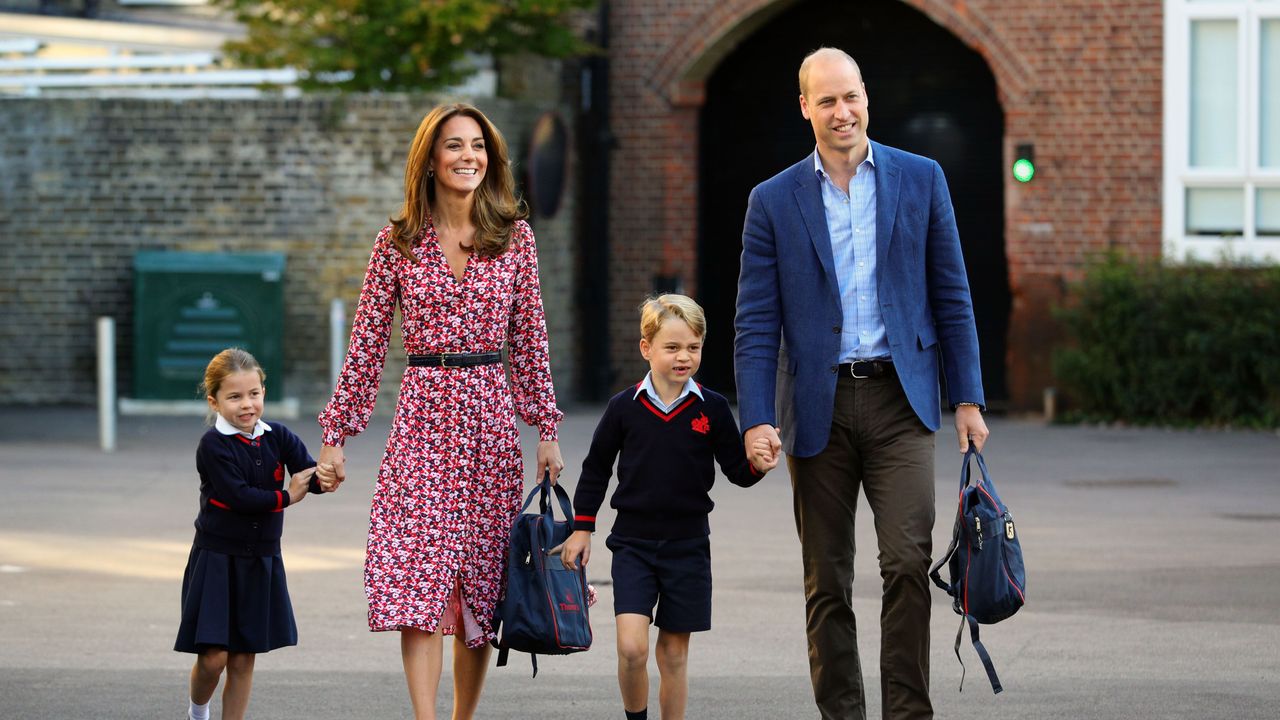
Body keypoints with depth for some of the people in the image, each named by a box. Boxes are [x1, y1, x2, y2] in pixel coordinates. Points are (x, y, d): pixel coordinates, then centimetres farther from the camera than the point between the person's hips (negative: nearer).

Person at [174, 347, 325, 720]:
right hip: (216, 559, -4)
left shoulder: (278, 438, 1)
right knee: (213, 656, -5)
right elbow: (237, 495, -21)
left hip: (262, 560, 4)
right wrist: (286, 497, -14)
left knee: (243, 659, 7)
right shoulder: (213, 445, -12)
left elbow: (308, 476, -10)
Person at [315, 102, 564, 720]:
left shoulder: (514, 236, 6)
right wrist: (335, 433, 3)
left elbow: (529, 338, 9)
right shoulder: (398, 242, 3)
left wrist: (547, 430, 6)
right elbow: (367, 342, 5)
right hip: (423, 414, -2)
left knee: (481, 585, 5)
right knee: (419, 580, -12)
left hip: (491, 416, 2)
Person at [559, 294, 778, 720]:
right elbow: (596, 469, 8)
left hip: (687, 547, 1)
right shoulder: (624, 408, -2)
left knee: (674, 654, 7)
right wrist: (581, 528, 8)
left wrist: (757, 465, -19)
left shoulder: (712, 409, -2)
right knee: (632, 647, -14)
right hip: (633, 544, -1)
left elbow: (736, 471, 3)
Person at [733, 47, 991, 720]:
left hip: (900, 399, -1)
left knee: (907, 563, -13)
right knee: (827, 583, 5)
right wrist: (758, 420, -8)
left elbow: (952, 298, 8)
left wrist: (967, 398, 3)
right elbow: (755, 324, 2)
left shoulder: (921, 179, 6)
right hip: (818, 407, 1)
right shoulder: (773, 201, 4)